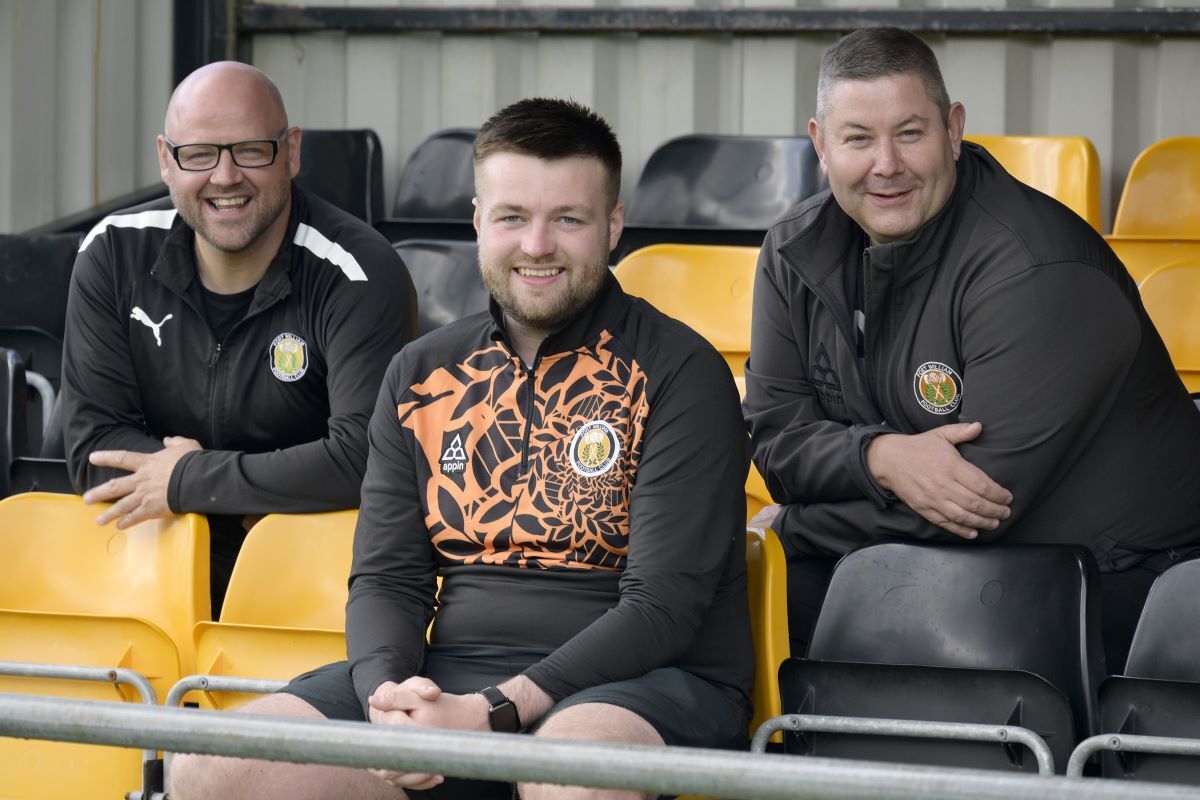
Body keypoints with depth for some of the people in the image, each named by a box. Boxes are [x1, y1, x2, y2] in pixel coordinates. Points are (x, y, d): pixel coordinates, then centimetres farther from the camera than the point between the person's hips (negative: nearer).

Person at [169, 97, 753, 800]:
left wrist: (495, 713, -21)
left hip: (649, 681, -5)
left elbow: (664, 605, -10)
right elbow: (385, 577, 13)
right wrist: (388, 696, -11)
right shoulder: (422, 375, 16)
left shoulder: (680, 374, -1)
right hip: (453, 669, 5)